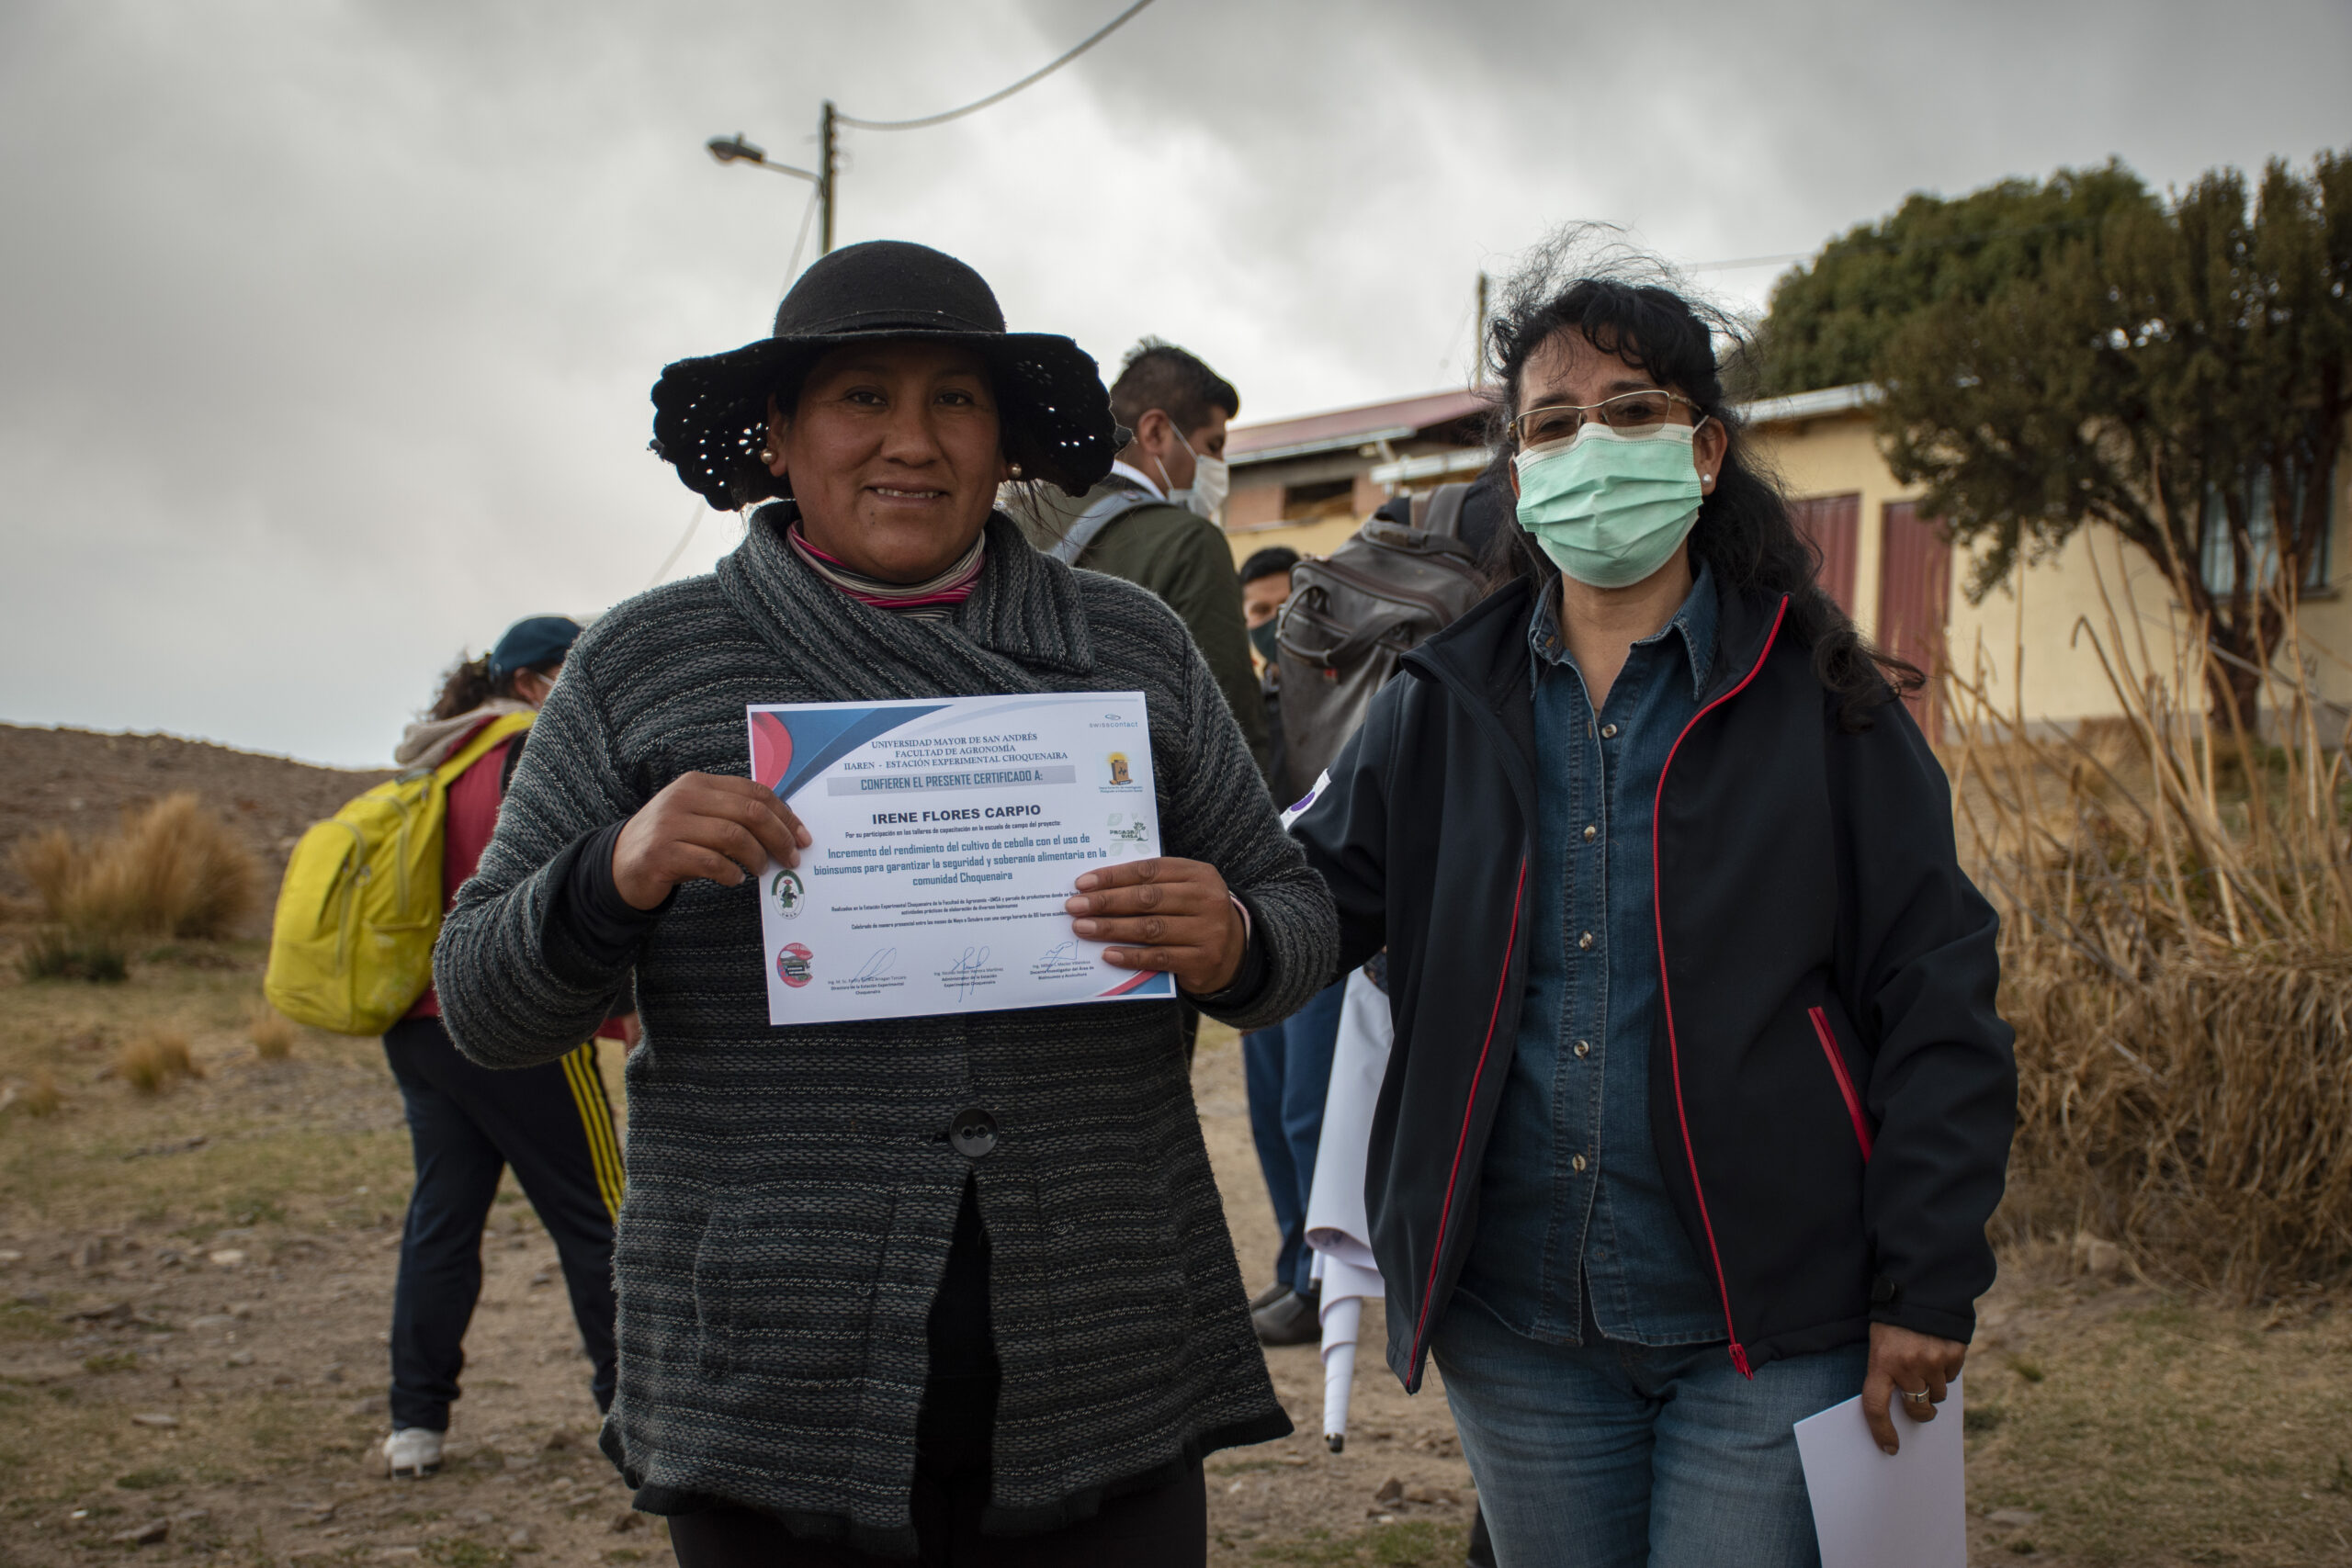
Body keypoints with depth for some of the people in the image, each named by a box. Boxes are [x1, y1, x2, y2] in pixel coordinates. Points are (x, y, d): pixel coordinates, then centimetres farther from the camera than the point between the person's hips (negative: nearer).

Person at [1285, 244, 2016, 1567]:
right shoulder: (1446, 706, 6)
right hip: (1517, 1327, 3)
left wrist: (1929, 1285, -8)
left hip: (1771, 1328, -3)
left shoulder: (1820, 704, -3)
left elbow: (1937, 998, -4)